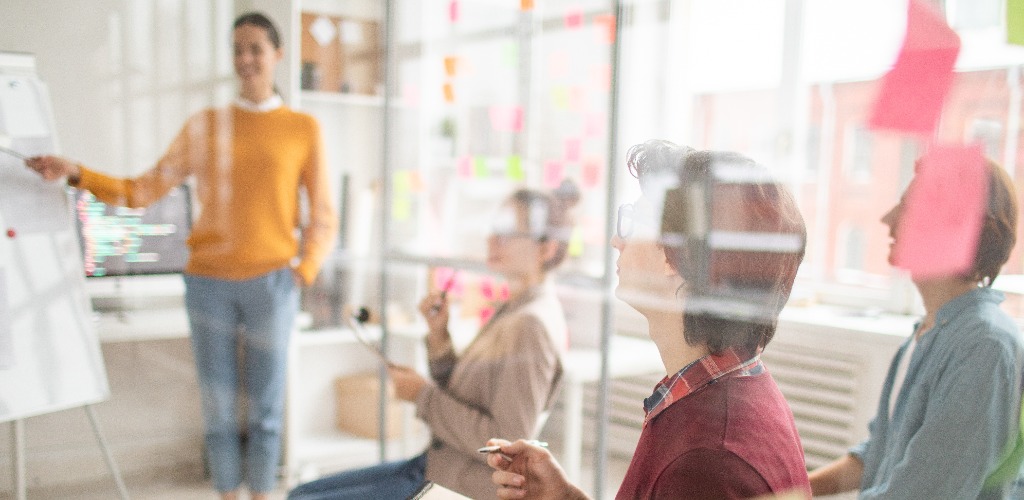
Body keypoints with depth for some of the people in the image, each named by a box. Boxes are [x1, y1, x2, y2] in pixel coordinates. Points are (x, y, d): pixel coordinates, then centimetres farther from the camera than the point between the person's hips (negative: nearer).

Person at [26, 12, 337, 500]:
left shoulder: (302, 128, 4)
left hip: (271, 285, -1)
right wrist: (76, 174, -4)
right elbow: (142, 191, 8)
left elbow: (322, 218, 4)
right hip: (209, 284, 1)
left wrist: (305, 271, -10)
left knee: (265, 409, 5)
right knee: (218, 409, 7)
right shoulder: (204, 125, 8)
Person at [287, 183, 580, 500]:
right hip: (437, 466, 10)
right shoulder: (511, 311, 10)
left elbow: (506, 444, -24)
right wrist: (438, 335, -2)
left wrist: (423, 395, -16)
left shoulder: (530, 325, -20)